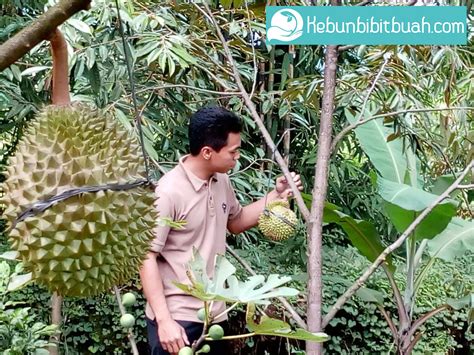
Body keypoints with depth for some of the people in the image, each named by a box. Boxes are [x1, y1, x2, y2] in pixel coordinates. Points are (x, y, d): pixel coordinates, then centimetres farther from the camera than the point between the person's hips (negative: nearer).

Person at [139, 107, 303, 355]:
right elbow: (147, 257, -19)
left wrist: (276, 195, 9)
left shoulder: (221, 182, 4)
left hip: (213, 314, 8)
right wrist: (163, 320, -24)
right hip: (176, 318, -7)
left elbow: (236, 222, 22)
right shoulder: (169, 192, -20)